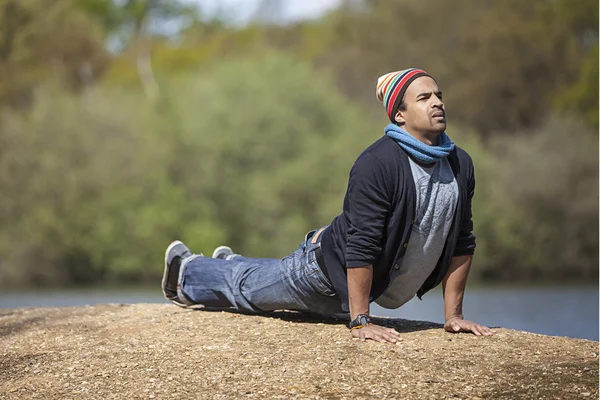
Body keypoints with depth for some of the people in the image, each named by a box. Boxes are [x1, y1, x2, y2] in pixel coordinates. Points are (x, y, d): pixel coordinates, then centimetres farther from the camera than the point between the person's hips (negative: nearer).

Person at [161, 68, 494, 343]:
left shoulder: (460, 164, -11)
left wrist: (453, 314, -5)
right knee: (251, 287, 18)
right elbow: (362, 245, -32)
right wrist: (359, 321, -31)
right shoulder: (377, 163, -32)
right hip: (329, 266, -6)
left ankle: (230, 264, 59)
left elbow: (461, 243, -3)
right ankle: (185, 270, 45)